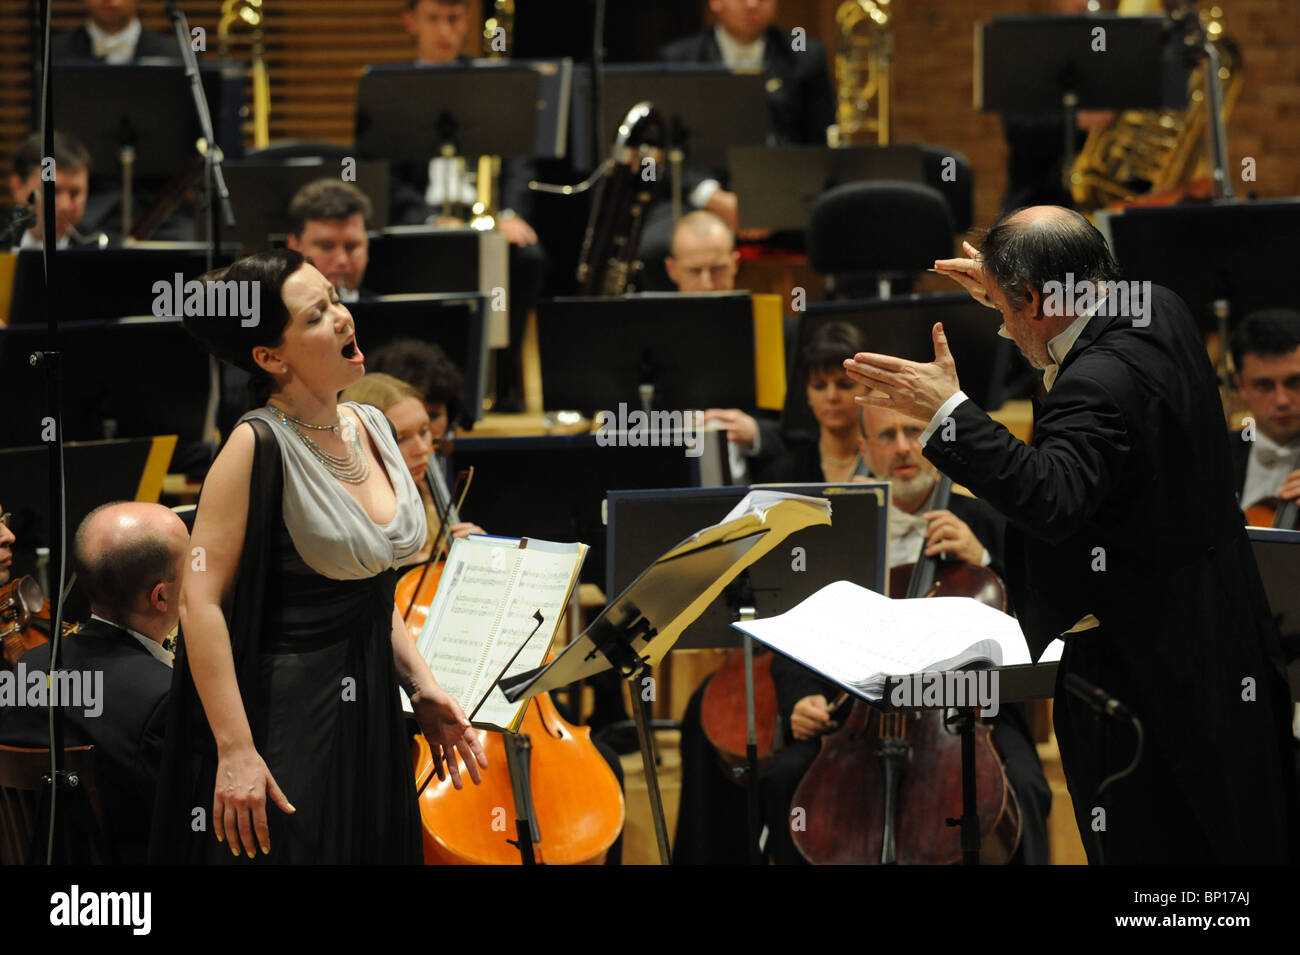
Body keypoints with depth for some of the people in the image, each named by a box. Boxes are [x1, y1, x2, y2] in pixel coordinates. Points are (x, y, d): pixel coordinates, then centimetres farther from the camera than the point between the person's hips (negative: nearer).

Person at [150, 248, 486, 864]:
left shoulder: (368, 426, 9)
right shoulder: (258, 445, -15)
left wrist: (424, 689, 10)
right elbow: (201, 602, -19)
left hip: (372, 718, 8)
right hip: (291, 717, -8)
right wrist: (235, 751, -23)